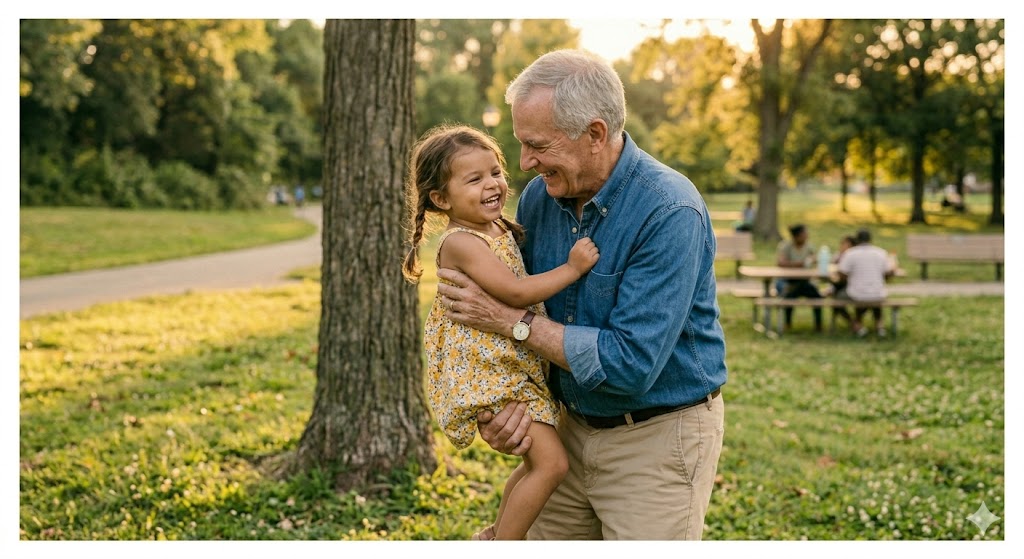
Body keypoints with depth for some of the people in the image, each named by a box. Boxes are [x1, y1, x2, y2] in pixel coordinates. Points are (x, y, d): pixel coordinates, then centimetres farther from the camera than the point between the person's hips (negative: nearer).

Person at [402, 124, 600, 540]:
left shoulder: (503, 230, 9)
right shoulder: (461, 242, -19)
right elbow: (515, 292, -26)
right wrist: (572, 268, -21)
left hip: (518, 367, 10)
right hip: (487, 376, -10)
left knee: (536, 463, 20)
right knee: (551, 462, -14)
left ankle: (496, 535, 35)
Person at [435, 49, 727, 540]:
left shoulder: (670, 214, -24)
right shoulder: (540, 195, -3)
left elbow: (631, 364, -27)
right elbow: (515, 301, 7)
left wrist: (513, 322, -22)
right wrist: (504, 405, -11)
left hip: (658, 443, -6)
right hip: (575, 429, 6)